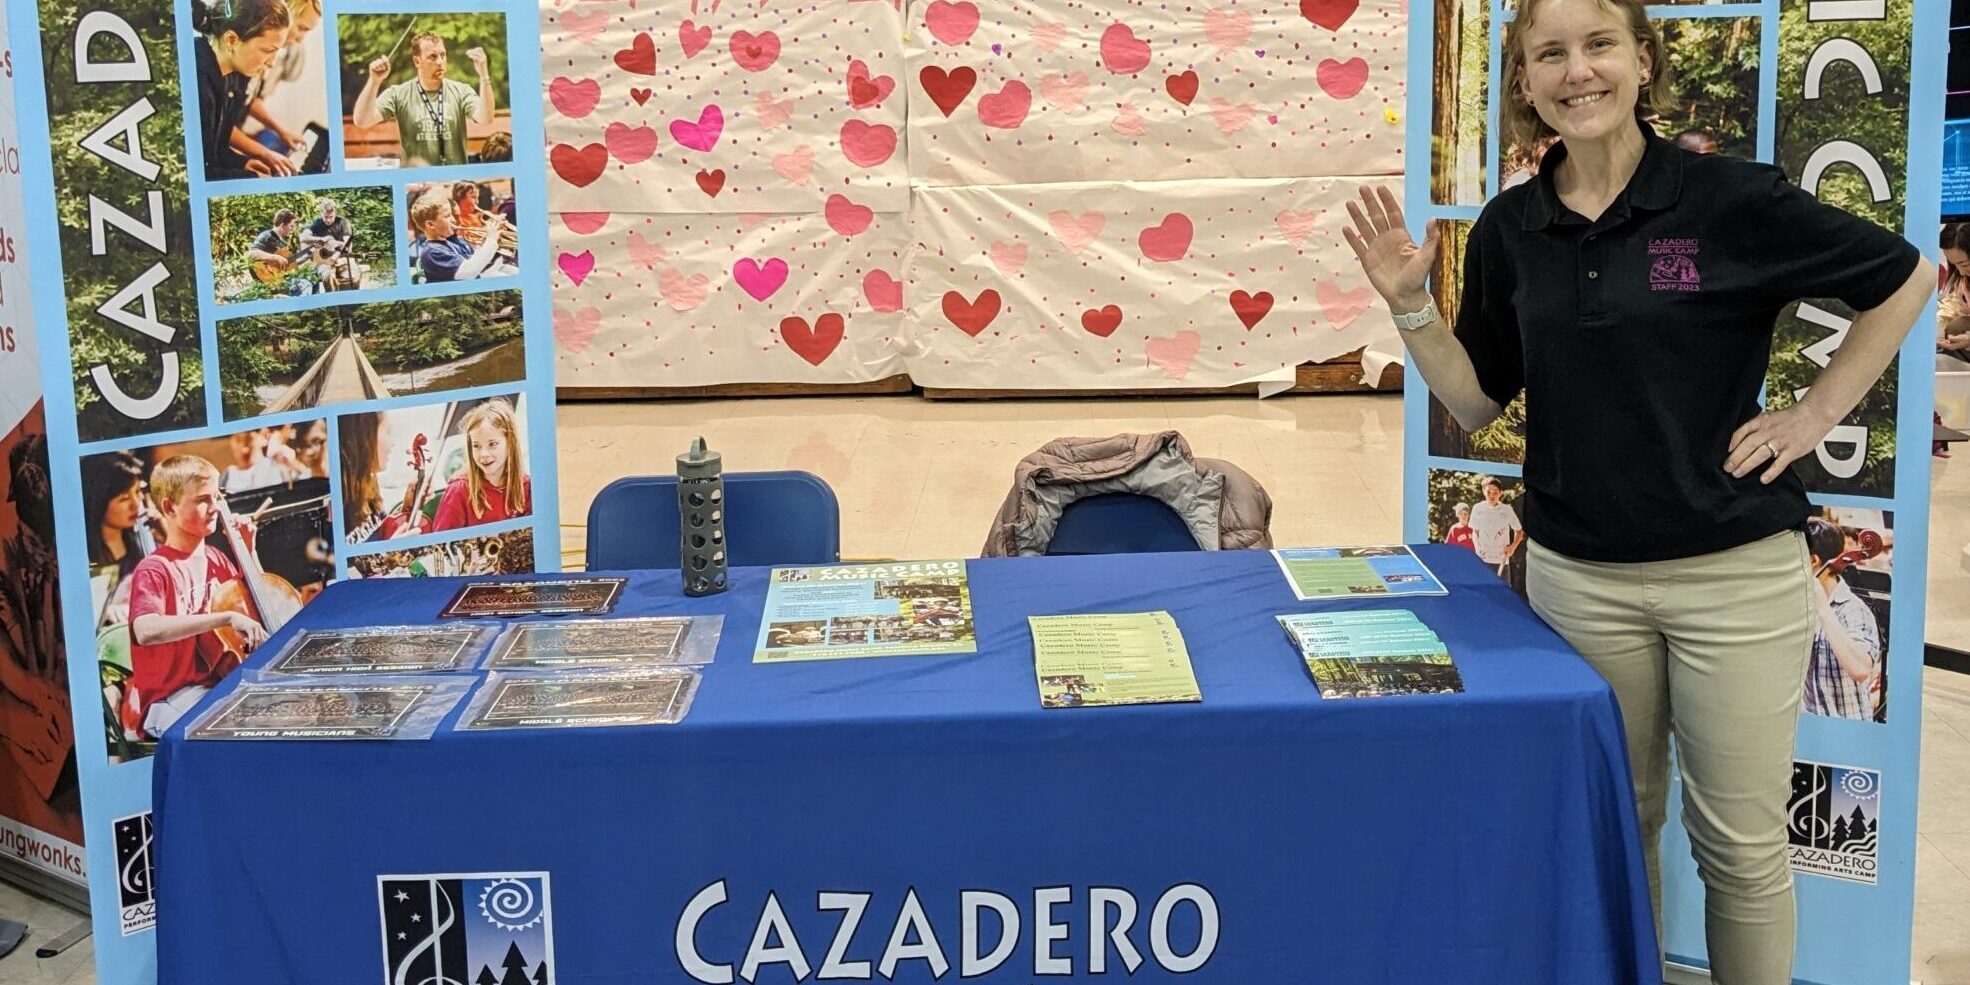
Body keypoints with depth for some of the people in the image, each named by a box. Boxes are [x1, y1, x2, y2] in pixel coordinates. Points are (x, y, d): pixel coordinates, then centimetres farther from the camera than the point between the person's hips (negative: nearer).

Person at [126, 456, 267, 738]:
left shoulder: (215, 559, 10)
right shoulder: (154, 571, -12)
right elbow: (146, 631, -32)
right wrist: (227, 617, -36)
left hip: (221, 682, 7)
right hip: (171, 701, -7)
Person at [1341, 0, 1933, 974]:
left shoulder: (1733, 198, -9)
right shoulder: (1509, 229, 3)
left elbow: (1904, 277, 3)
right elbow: (1475, 402, 7)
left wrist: (1816, 414, -1)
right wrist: (1410, 305, -6)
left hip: (1735, 569, -3)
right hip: (1577, 573, 3)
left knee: (1740, 839, 4)